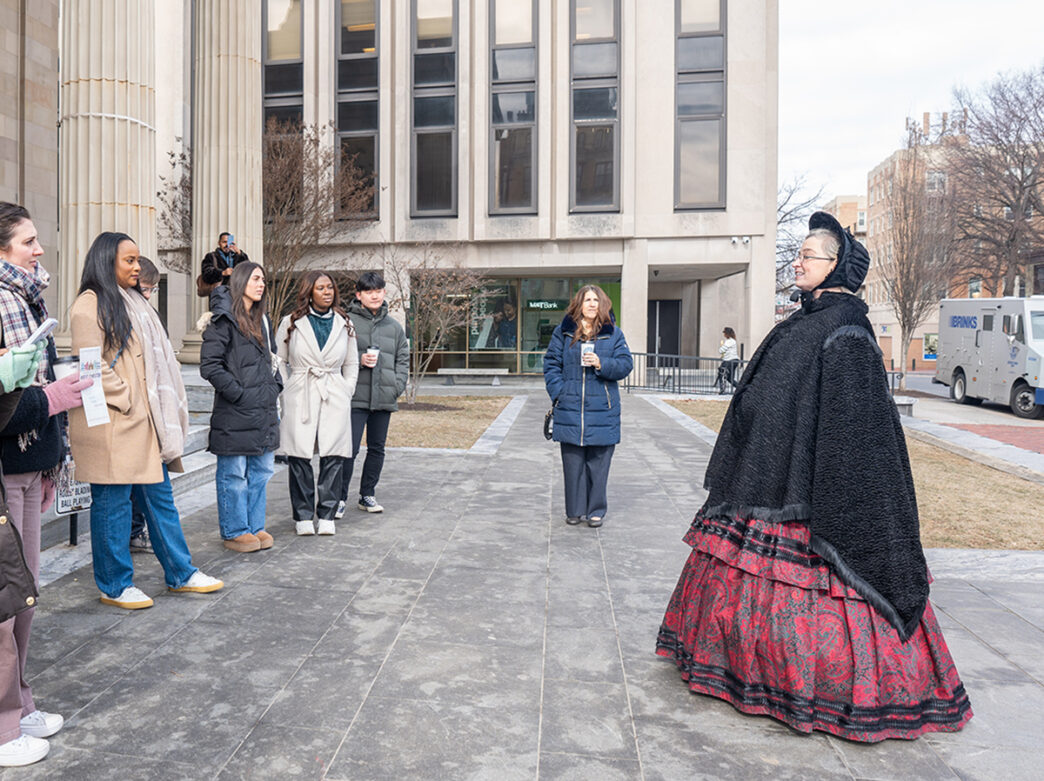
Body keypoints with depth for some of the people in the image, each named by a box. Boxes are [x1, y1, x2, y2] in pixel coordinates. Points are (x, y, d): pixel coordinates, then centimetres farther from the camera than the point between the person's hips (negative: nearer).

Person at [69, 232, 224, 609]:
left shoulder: (134, 303, 19)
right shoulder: (90, 305, -8)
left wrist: (161, 413, 10)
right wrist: (128, 401, -13)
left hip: (145, 419, 9)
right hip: (112, 422, -8)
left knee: (160, 496, 12)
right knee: (112, 503, 2)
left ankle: (180, 573, 20)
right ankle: (115, 586, 15)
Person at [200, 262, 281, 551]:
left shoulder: (262, 320, 16)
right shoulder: (224, 321, -9)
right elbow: (209, 365, -14)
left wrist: (274, 386, 12)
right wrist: (237, 392, -14)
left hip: (264, 411, 8)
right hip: (235, 413, -8)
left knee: (261, 471, 12)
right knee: (234, 474, 3)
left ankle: (255, 527, 24)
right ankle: (234, 532, 15)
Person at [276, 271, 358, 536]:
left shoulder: (344, 324, 11)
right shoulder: (291, 323, 5)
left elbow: (351, 365, 17)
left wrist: (346, 395, 9)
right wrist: (284, 393, 3)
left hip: (335, 399, 1)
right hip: (299, 398, -1)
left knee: (333, 457, -3)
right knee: (300, 457, -2)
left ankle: (327, 515, 9)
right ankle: (303, 516, 10)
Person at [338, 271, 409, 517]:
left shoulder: (394, 326, 14)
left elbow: (403, 360, 16)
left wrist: (397, 387, 2)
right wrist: (359, 360, -15)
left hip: (384, 398, 5)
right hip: (356, 397, -4)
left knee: (377, 448, 11)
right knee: (350, 448, -8)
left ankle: (368, 495, 24)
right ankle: (340, 497, 5)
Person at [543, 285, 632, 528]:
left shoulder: (613, 333, 6)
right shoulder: (564, 331, 7)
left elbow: (625, 365, 2)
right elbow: (551, 363, 8)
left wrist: (601, 363, -15)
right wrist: (558, 392, -4)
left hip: (602, 410, -1)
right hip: (570, 409, 1)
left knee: (598, 463, 3)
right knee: (573, 462, 6)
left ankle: (596, 510, 16)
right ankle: (575, 510, 19)